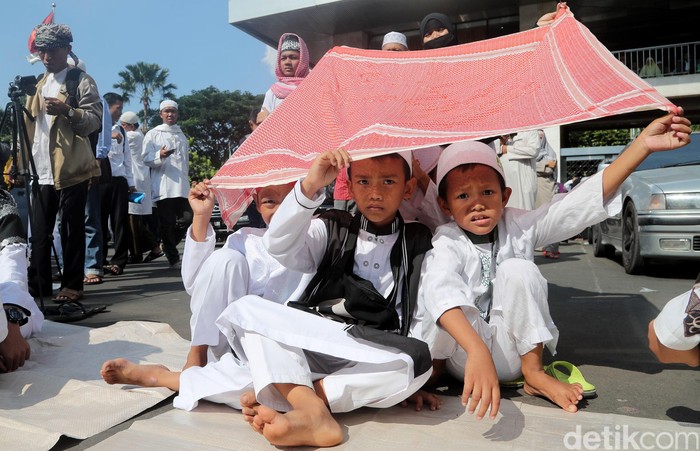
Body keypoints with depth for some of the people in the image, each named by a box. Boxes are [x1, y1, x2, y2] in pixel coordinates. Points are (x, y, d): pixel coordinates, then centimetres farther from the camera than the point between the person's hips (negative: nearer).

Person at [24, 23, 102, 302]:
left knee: (72, 230, -2)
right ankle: (39, 284, 16)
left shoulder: (81, 81, 2)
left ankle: (72, 285, 5)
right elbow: (31, 125, 25)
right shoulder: (39, 85, 22)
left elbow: (95, 120, -7)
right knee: (39, 231, 7)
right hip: (42, 170, 6)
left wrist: (67, 110, -24)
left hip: (70, 168, -6)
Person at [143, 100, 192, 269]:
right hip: (163, 186, -4)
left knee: (186, 219, -3)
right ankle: (173, 258, 5)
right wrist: (160, 156, -21)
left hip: (181, 186, 5)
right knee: (167, 223, -4)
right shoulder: (153, 134, 7)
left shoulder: (182, 136, 23)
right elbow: (146, 158, -2)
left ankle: (167, 246, 21)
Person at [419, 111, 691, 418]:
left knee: (517, 270, -23)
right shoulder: (447, 242, -18)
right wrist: (477, 352, -56)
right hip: (463, 356, -4)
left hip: (510, 359, 4)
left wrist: (643, 144, -27)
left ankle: (534, 373, -9)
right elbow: (440, 290, -39)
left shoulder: (518, 227, -6)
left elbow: (581, 202, -17)